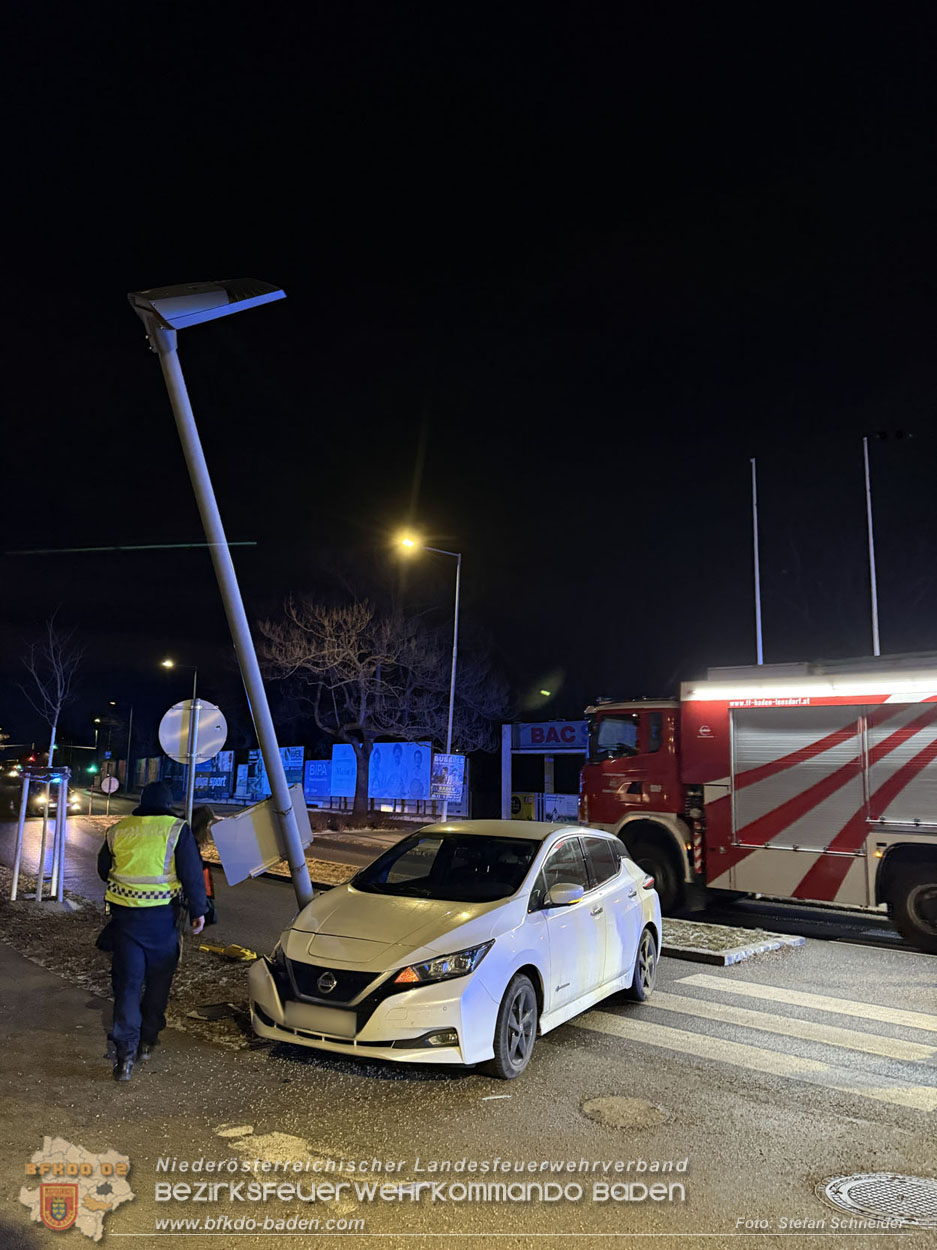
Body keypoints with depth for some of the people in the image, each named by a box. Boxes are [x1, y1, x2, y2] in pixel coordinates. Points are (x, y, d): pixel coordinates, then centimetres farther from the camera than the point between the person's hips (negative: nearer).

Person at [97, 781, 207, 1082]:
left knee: (127, 982, 7)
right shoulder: (177, 830, -8)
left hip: (124, 913, 2)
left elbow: (103, 871, 17)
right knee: (158, 981, 16)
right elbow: (192, 874, -10)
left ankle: (126, 1055, 3)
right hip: (162, 916, -2)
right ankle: (147, 1041, 26)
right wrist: (198, 910, -1)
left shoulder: (117, 830, 4)